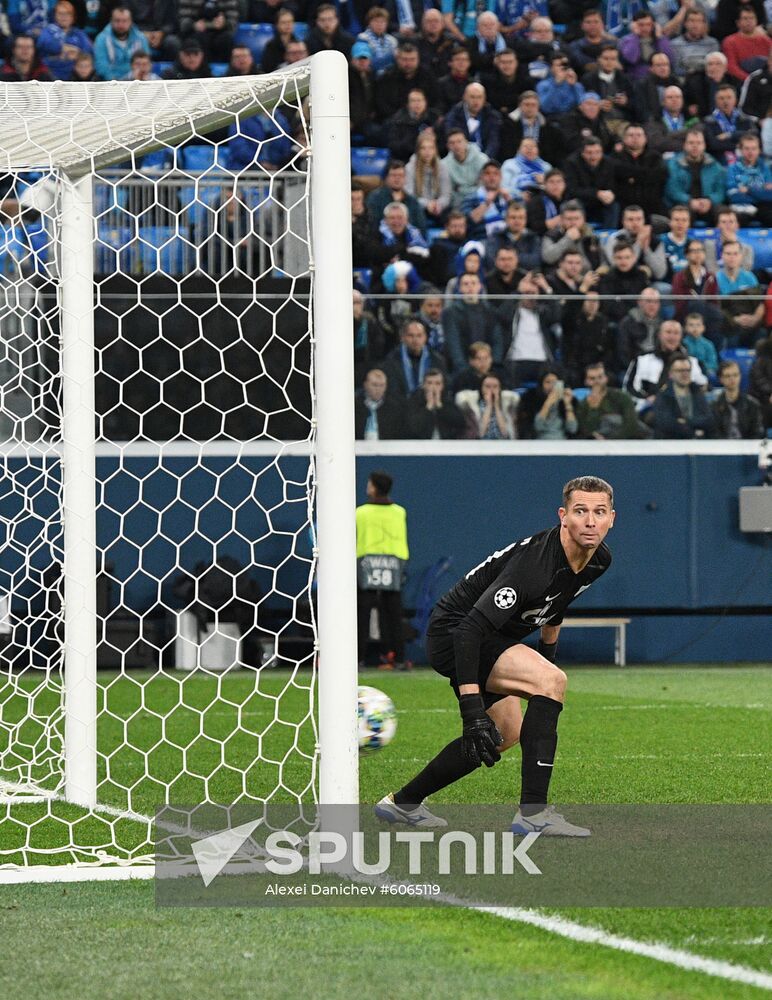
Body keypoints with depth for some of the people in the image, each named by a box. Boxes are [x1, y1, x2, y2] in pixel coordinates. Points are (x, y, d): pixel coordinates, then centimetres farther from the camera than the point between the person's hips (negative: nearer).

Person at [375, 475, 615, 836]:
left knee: (503, 735, 22)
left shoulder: (599, 559, -5)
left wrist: (547, 653, 28)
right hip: (454, 631, -10)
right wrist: (472, 709, -40)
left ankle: (402, 802, 35)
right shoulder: (534, 562, -33)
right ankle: (533, 813, -27)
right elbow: (471, 629, -36)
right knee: (551, 680, -28)